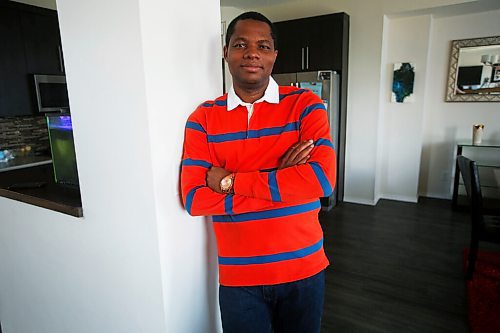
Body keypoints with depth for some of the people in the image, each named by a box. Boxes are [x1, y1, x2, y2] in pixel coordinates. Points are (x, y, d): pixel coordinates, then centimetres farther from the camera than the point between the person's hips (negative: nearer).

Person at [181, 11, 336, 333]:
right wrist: (281, 179, -19)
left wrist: (229, 181, -19)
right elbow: (194, 199, -13)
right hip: (238, 276, 0)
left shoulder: (305, 104, -6)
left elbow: (322, 179, -21)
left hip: (303, 269, 1)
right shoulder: (203, 118, -4)